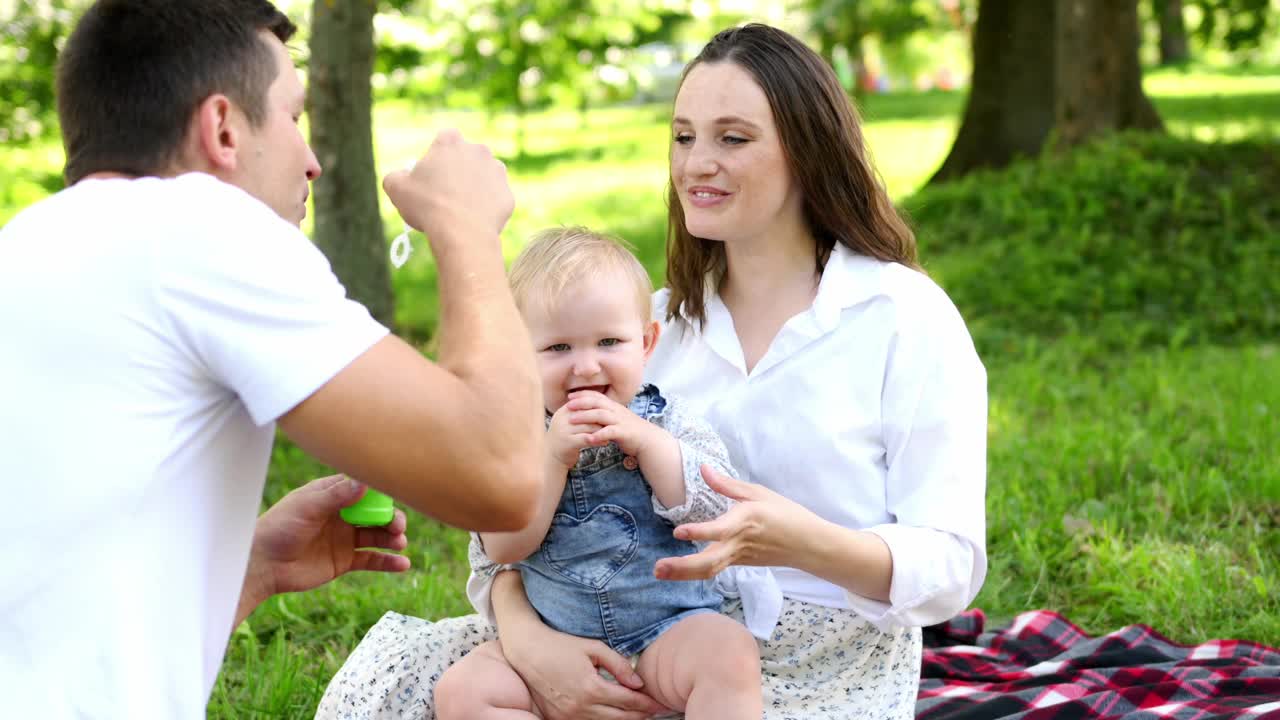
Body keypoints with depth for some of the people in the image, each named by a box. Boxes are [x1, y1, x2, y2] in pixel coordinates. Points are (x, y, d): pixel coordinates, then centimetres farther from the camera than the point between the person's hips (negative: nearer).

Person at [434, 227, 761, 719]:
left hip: (668, 630, -2)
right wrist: (553, 457, -19)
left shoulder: (666, 421, 1)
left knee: (729, 653, -32)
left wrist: (644, 441, -19)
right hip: (553, 643, 2)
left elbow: (715, 511, -11)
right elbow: (502, 548, -10)